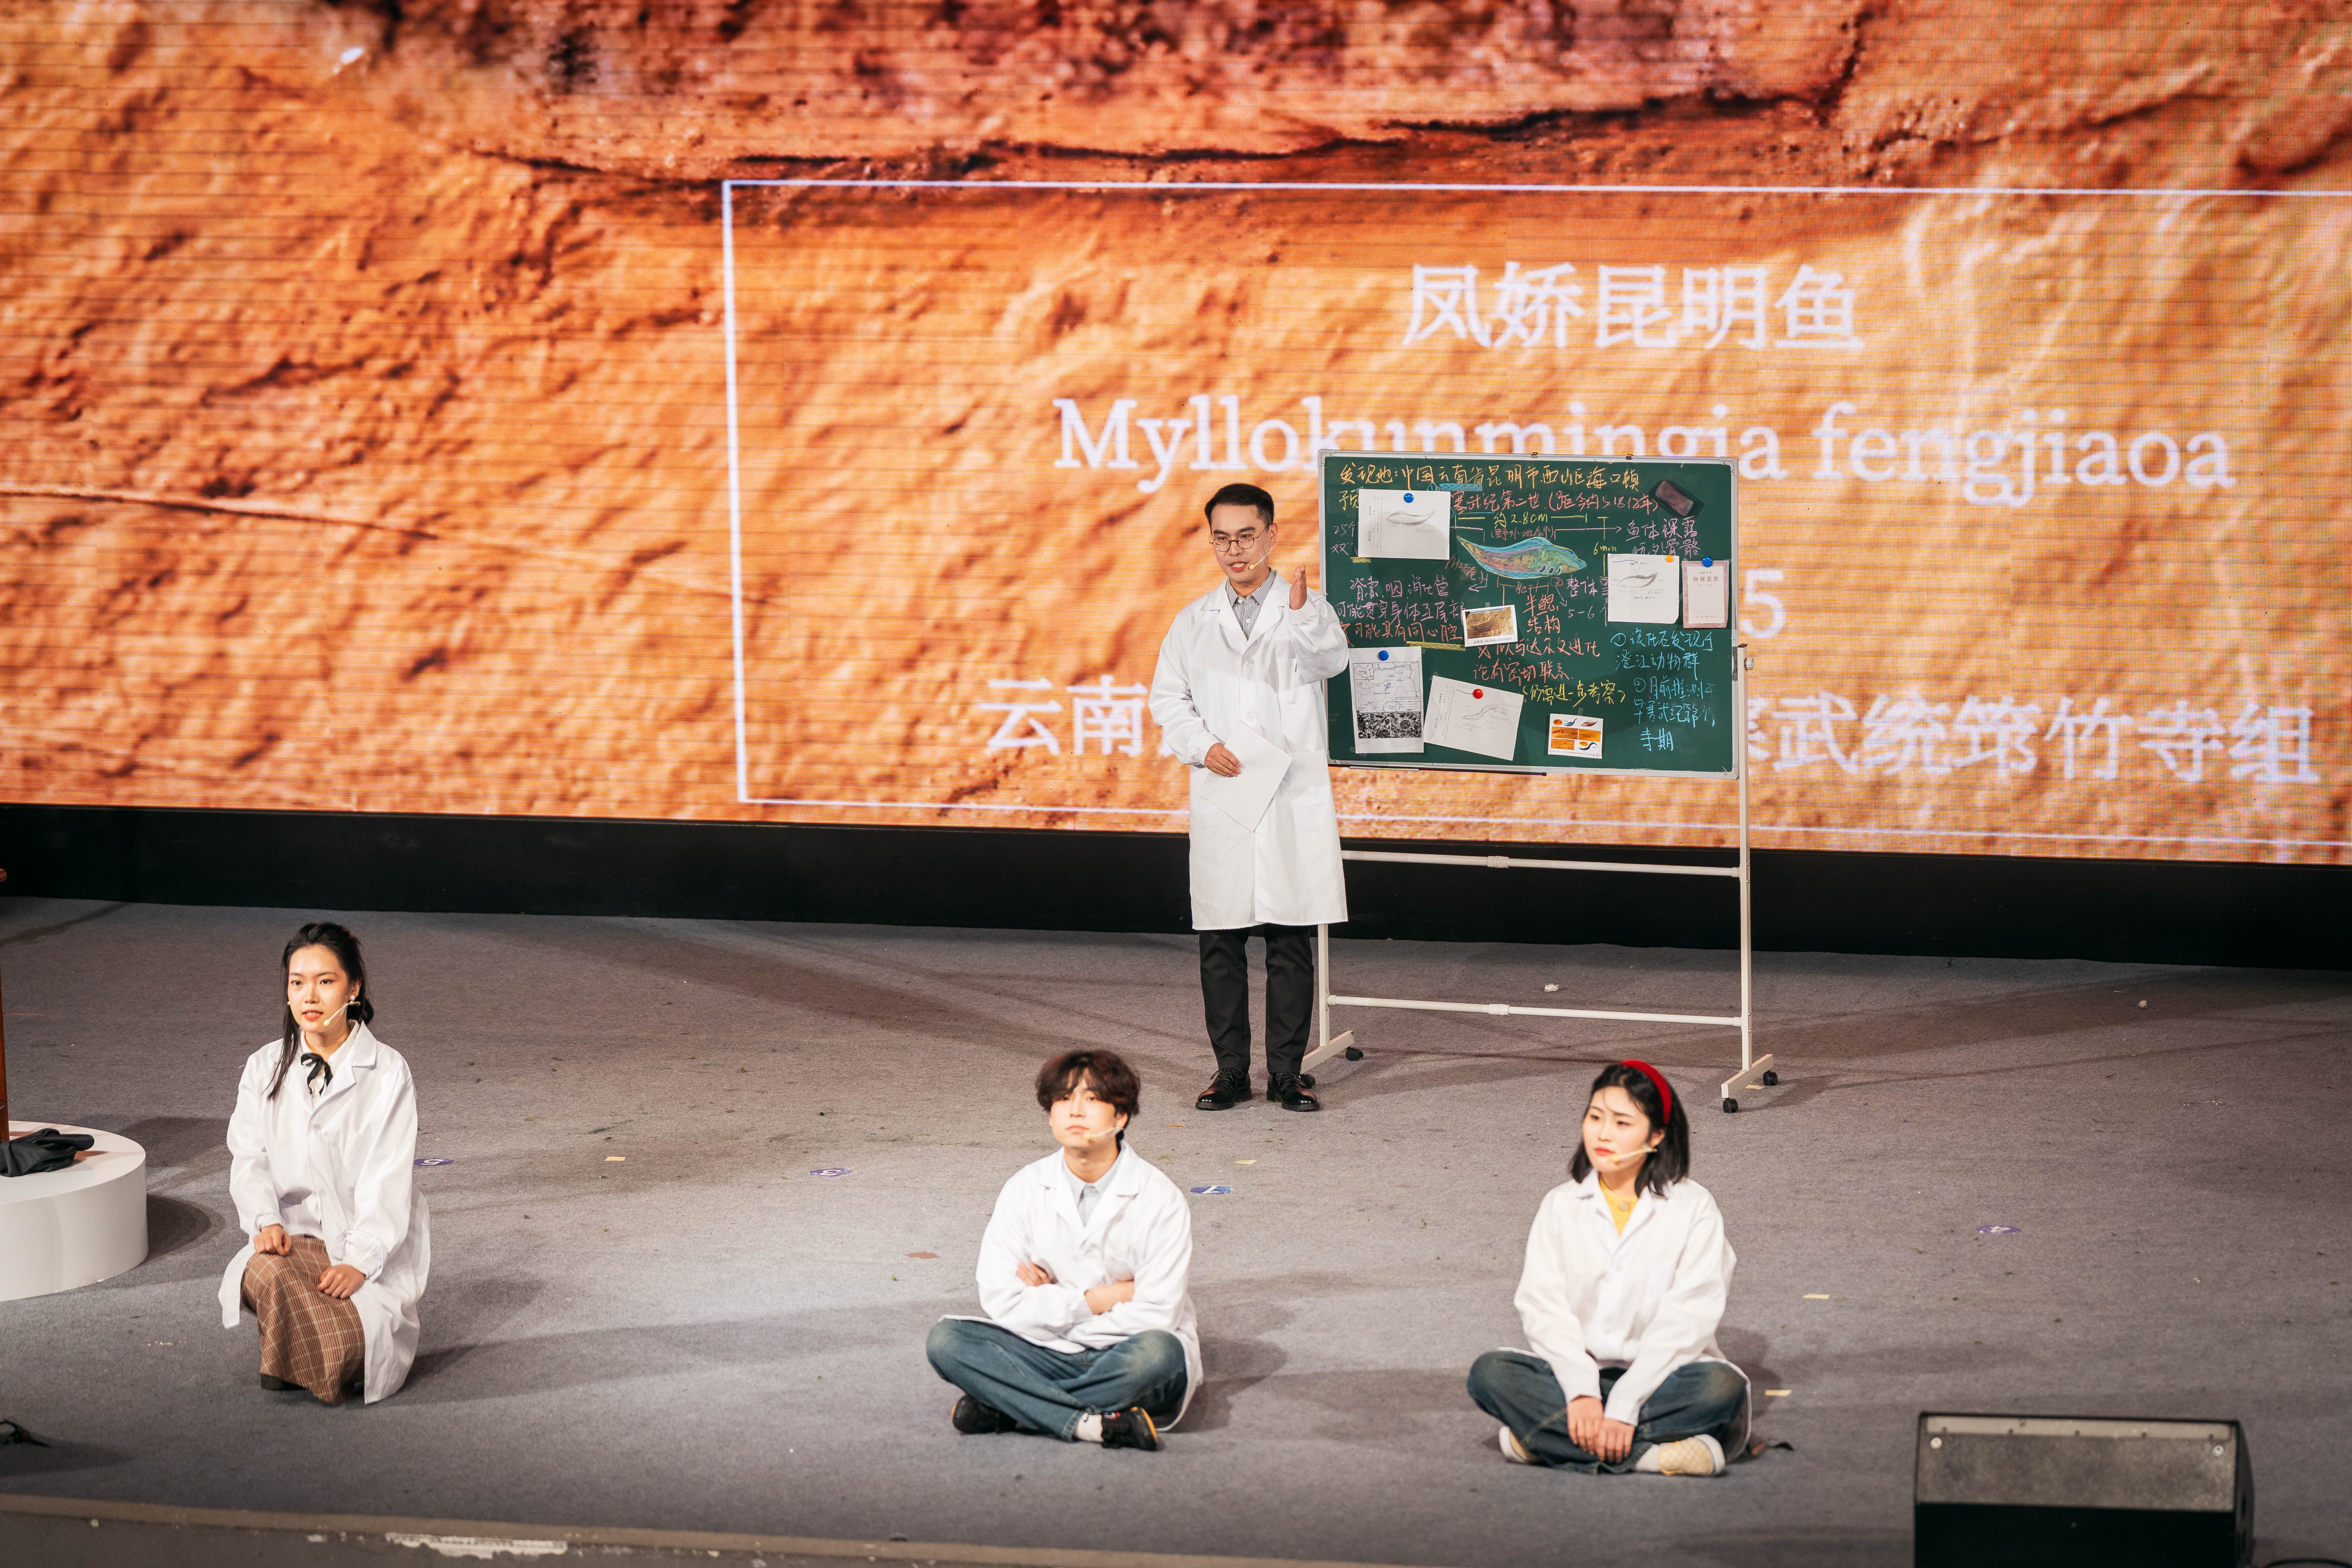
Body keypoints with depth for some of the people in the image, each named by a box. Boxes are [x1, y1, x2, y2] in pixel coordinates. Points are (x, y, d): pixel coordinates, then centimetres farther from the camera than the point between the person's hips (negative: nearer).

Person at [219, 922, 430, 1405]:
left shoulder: (387, 1073, -5)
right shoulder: (265, 1068, 7)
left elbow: (387, 1182, -10)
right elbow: (248, 1157, 2)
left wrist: (359, 1262, -22)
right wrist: (267, 1221, -18)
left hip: (371, 1249, -2)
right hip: (295, 1235, 2)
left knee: (343, 1348, -27)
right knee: (266, 1271, -34)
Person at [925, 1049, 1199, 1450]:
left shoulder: (1160, 1199, -9)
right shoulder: (1025, 1190, 0)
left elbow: (1155, 1317, -16)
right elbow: (1000, 1299, -6)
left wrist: (1051, 1304, -11)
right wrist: (1096, 1300, -11)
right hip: (1049, 1356, 3)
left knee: (1158, 1351, -38)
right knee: (947, 1339, -21)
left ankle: (1001, 1407, -27)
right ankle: (1098, 1424, -32)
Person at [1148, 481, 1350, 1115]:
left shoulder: (1307, 609, 3)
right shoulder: (1194, 621, 13)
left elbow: (1332, 659, -18)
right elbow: (1168, 697, 13)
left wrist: (1302, 614, -39)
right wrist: (1202, 746, -7)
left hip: (1294, 799, -2)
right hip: (1221, 800, 2)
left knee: (1292, 940, 0)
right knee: (1220, 940, 3)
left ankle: (1287, 1071, 7)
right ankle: (1231, 1069, 11)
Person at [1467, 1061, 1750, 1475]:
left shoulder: (1693, 1210, -2)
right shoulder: (1561, 1206, 8)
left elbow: (1686, 1320, -11)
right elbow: (1543, 1306, -2)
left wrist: (1624, 1406, -22)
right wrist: (1581, 1393, -20)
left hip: (1660, 1378, -2)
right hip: (1577, 1374, 2)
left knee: (1722, 1386, -33)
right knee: (1490, 1373, -24)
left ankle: (1552, 1440, -33)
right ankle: (1651, 1453, -33)